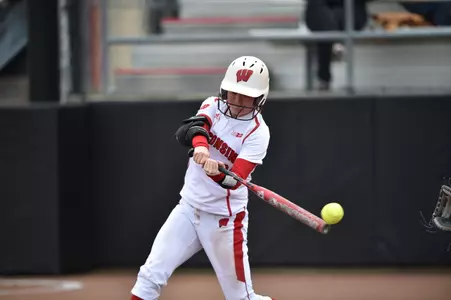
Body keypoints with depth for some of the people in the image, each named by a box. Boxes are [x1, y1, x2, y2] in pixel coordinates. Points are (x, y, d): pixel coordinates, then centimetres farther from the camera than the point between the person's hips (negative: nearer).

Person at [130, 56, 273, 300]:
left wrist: (217, 170, -48)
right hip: (188, 208, 4)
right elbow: (184, 132, -22)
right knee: (150, 276, -3)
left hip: (224, 218, -4)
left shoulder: (257, 132, -13)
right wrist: (199, 142, -45)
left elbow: (235, 180, -25)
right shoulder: (213, 106, 0)